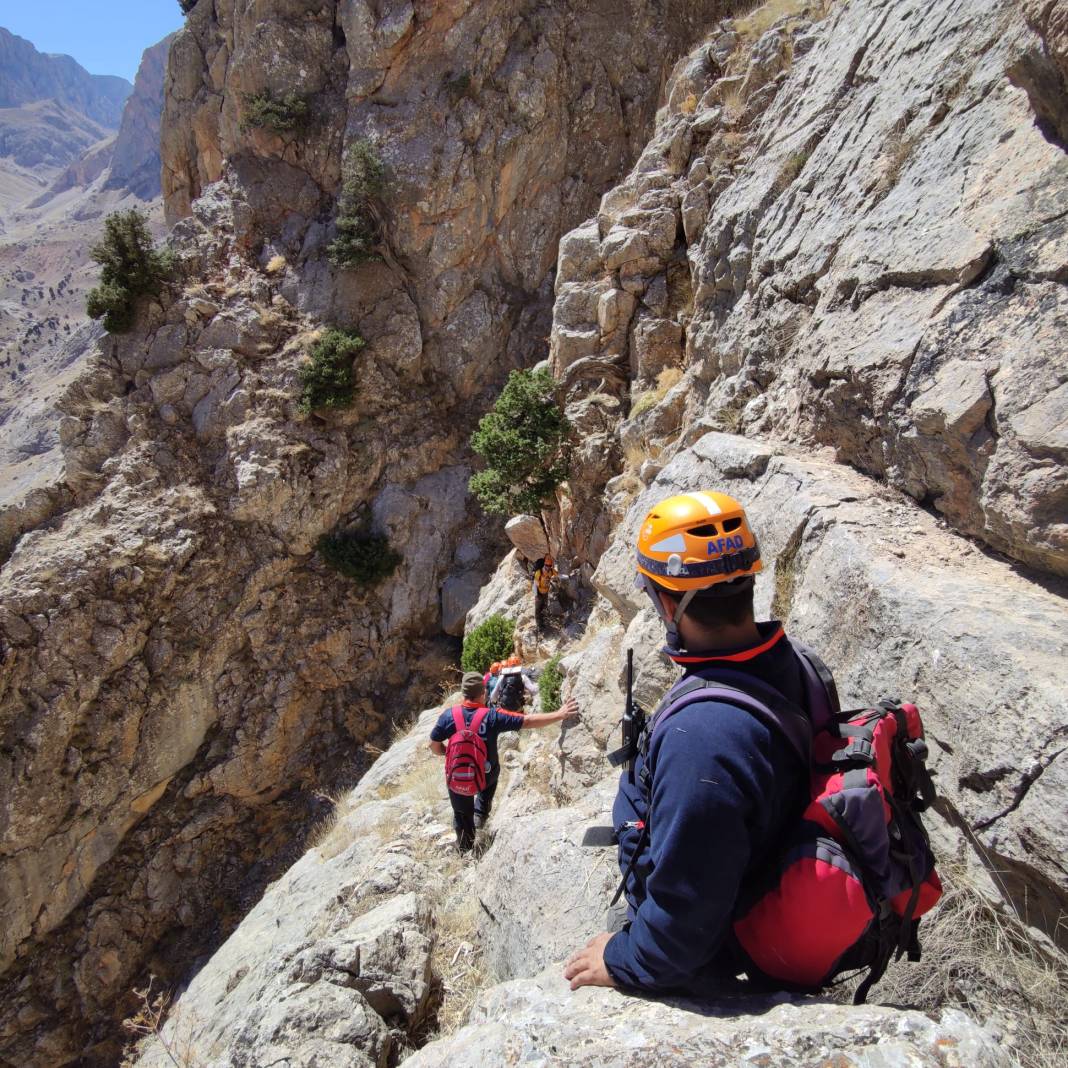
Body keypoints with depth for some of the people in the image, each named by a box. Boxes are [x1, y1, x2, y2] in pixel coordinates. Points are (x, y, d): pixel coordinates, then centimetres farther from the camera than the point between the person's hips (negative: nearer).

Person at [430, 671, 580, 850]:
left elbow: (434, 746, -10)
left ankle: (466, 849, 39)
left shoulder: (449, 716, -20)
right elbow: (529, 722, -21)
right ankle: (481, 813, 31)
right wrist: (559, 715, -15)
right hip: (486, 777, 0)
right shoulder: (492, 716, -23)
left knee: (462, 815, 23)